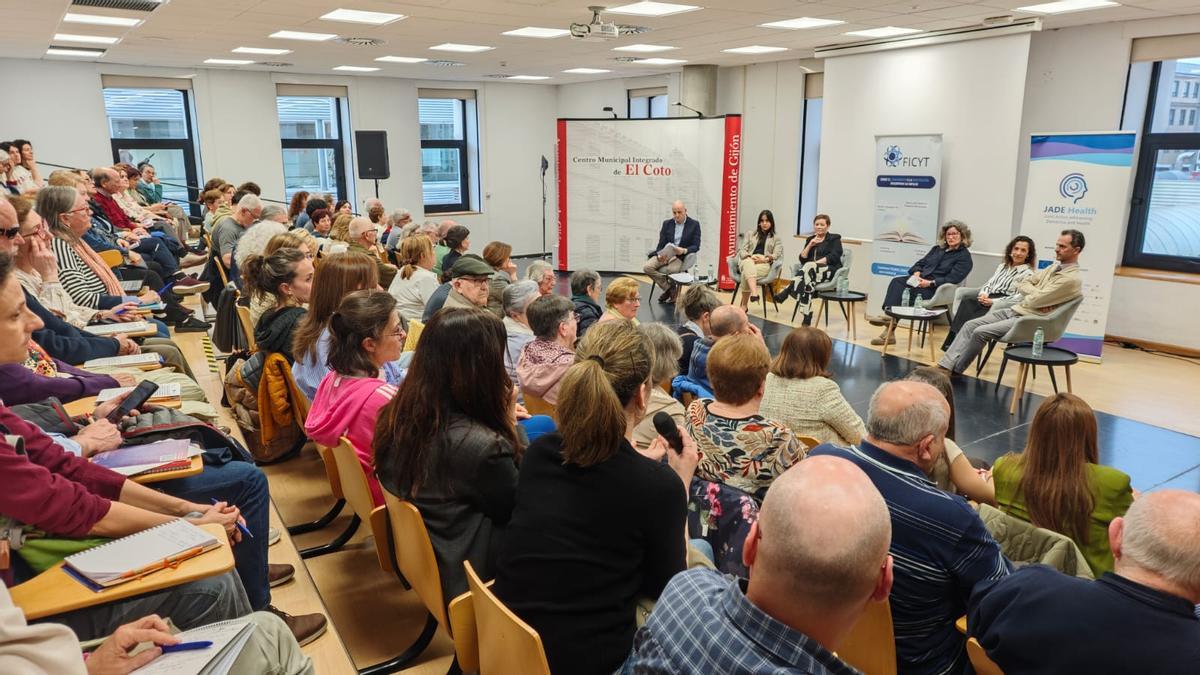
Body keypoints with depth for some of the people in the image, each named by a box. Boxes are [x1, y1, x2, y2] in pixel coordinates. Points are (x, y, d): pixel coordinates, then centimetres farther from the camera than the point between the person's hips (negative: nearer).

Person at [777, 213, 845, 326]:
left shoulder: (834, 238, 12)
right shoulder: (810, 239, 24)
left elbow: (834, 257, -5)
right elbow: (802, 259, 14)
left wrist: (815, 263, -14)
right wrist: (810, 245, 1)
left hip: (831, 272, -3)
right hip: (811, 271, 3)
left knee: (809, 266, -37)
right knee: (808, 284, -36)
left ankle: (786, 291, -44)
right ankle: (807, 320, -45)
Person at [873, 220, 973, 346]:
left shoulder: (964, 256, 1)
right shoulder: (937, 249, 23)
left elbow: (952, 279, -11)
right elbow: (920, 263, 21)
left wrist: (930, 283, -21)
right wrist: (917, 273, -3)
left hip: (936, 288, -6)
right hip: (919, 280, 7)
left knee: (904, 291, -31)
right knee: (896, 282, -24)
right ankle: (889, 317, -39)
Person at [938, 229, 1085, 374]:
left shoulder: (1072, 279, -15)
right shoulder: (1054, 266, 14)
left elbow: (1033, 300, -20)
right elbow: (1022, 285, 10)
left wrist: (1034, 294, 2)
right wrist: (1039, 294, -8)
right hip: (1015, 310, 9)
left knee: (980, 332, -22)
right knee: (970, 325, -5)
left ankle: (954, 371, -7)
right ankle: (945, 365, -11)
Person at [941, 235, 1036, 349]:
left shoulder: (1028, 273, 4)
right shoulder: (1002, 267, 26)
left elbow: (1020, 297, -8)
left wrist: (993, 301, -17)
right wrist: (984, 294, -3)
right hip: (988, 299, 5)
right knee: (966, 302, -28)